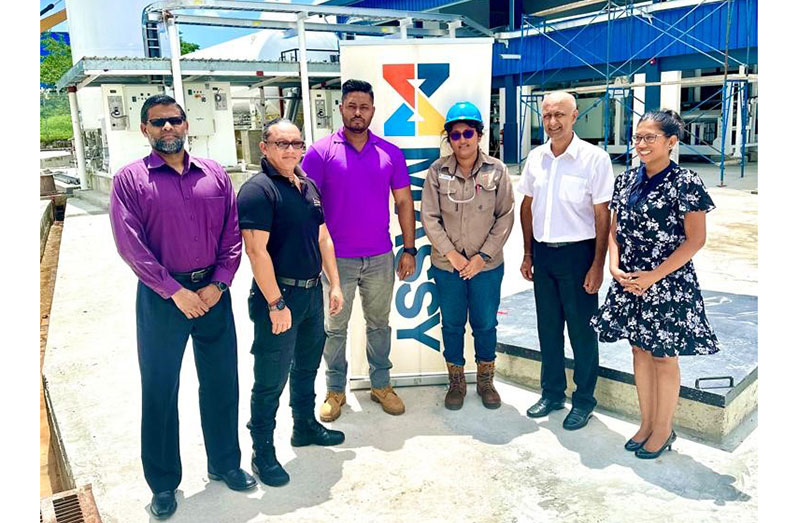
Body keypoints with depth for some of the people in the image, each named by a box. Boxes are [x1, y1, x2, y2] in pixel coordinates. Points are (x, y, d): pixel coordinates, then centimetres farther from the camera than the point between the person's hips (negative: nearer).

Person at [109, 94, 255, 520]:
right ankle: (163, 483, 25)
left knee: (221, 382, 12)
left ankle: (224, 463, 32)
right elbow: (130, 244, -10)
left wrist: (218, 284, -8)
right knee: (160, 390, 8)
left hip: (213, 291, 3)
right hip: (160, 296, -2)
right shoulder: (130, 179, -2)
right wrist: (175, 291, -14)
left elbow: (232, 234, 3)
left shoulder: (214, 174, 6)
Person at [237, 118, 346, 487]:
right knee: (271, 379, 2)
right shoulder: (257, 190, -15)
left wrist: (334, 284, 12)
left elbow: (323, 239, 16)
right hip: (279, 295, -8)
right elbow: (256, 251, -21)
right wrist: (276, 304, -23)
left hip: (312, 292, 8)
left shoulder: (309, 187, 11)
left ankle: (305, 427, 41)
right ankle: (262, 453, 17)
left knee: (307, 366, 22)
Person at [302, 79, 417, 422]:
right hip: (336, 258, -2)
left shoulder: (390, 153, 2)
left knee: (379, 323, 15)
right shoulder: (321, 152, -5)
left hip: (380, 258, 2)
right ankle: (335, 390, 25)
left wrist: (409, 249, 3)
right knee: (335, 327, 10)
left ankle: (381, 384, 31)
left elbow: (403, 202, 6)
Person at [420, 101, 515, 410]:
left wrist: (483, 256, -11)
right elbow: (429, 217, -4)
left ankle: (485, 381, 33)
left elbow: (505, 217, -5)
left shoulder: (496, 171, -5)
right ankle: (456, 382, 31)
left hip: (487, 266, 0)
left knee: (485, 324, 12)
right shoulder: (437, 172, -5)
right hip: (446, 265, 0)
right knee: (452, 325, 13)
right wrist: (451, 253, -12)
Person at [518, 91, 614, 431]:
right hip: (543, 252, 5)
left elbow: (602, 215, -10)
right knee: (548, 327, 15)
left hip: (577, 252, -5)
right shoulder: (535, 158, 5)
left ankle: (583, 400, 23)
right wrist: (528, 254, 12)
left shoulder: (594, 158, -10)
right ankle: (552, 393, 31)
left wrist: (598, 264, -12)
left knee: (581, 331, 6)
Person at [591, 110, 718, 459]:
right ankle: (646, 424, 30)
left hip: (667, 283, -5)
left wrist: (654, 276, -17)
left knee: (664, 356, 6)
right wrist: (615, 266, -6)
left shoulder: (685, 182, -11)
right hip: (628, 282, 6)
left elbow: (696, 239, -12)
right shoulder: (626, 180, 5)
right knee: (640, 350, 14)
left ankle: (663, 430, 24)